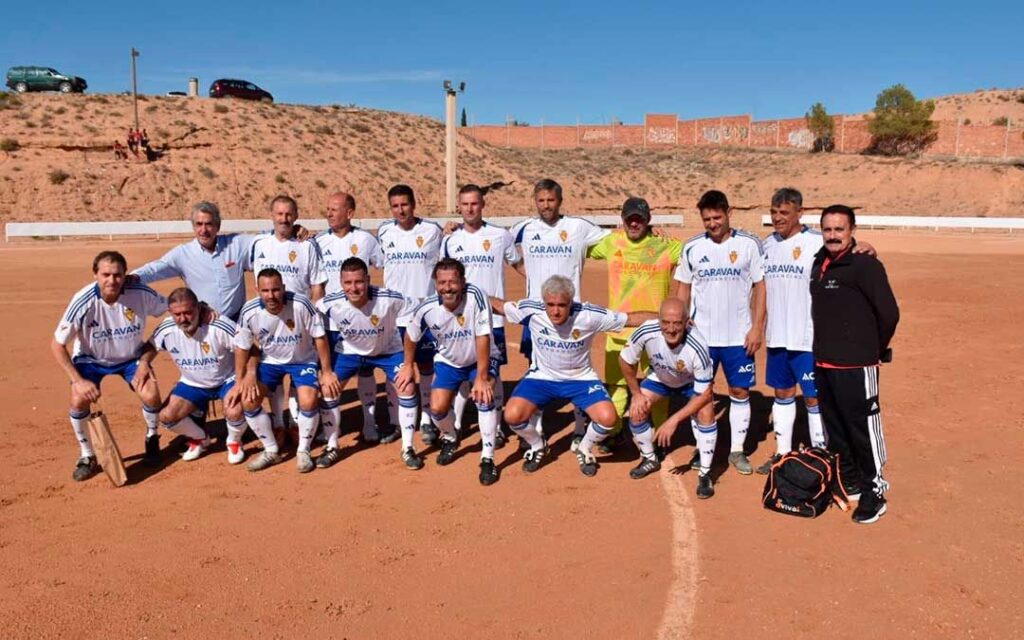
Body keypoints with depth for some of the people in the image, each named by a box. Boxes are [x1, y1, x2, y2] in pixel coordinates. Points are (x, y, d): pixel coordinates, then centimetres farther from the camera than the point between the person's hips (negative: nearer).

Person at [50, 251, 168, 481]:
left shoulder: (141, 294, -28)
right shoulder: (83, 302, -29)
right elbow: (57, 345, -19)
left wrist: (145, 360, -16)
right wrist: (78, 380, -26)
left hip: (131, 356, 1)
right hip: (91, 358, 0)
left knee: (151, 396, -19)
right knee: (79, 399, -23)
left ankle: (152, 438, 15)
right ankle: (87, 456, 3)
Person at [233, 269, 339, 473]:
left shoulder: (301, 305, -28)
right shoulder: (249, 312, -20)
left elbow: (320, 337, -17)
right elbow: (242, 347, -4)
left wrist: (326, 372, -14)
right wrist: (239, 381, -4)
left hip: (303, 360, -3)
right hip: (270, 361, 3)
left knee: (308, 401, -25)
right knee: (248, 402, -12)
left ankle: (304, 451, 1)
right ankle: (271, 451, 9)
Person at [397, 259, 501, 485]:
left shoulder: (476, 297, -32)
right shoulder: (427, 308, -22)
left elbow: (483, 338, -30)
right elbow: (411, 336, -2)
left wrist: (481, 378, -30)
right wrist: (408, 366, 9)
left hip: (481, 359, -3)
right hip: (448, 362, 3)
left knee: (484, 397, -26)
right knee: (437, 409, -8)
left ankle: (487, 459, -12)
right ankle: (450, 439, 28)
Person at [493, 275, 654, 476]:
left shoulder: (589, 315, -23)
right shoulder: (531, 310, -21)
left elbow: (631, 318, -16)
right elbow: (497, 304, -6)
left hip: (580, 378, 0)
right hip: (542, 376, 1)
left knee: (608, 418, -22)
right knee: (513, 415, -22)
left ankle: (585, 450, 14)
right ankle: (538, 446, 14)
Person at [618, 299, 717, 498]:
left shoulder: (697, 347, -41)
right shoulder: (647, 332, -36)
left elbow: (705, 393, -32)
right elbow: (626, 360, -15)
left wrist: (675, 419, -36)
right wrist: (637, 393, -9)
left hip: (692, 382, -2)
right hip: (659, 377, 3)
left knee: (706, 412, -25)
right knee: (637, 410, -11)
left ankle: (705, 474, -9)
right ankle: (650, 459, 16)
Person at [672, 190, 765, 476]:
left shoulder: (749, 244, -4)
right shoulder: (692, 247, 1)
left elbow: (760, 287, -1)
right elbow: (683, 289, 7)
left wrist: (757, 328, -7)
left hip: (739, 336, -1)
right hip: (701, 334, 1)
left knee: (740, 392, 6)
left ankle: (737, 450, 19)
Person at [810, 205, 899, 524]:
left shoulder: (865, 264, -13)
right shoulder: (819, 264, 10)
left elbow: (889, 312, -13)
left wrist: (875, 349, -2)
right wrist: (824, 348, 13)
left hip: (856, 366, -8)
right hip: (823, 363, 8)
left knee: (863, 428, -1)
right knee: (834, 427, 17)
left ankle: (874, 491, 12)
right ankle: (849, 482, 32)